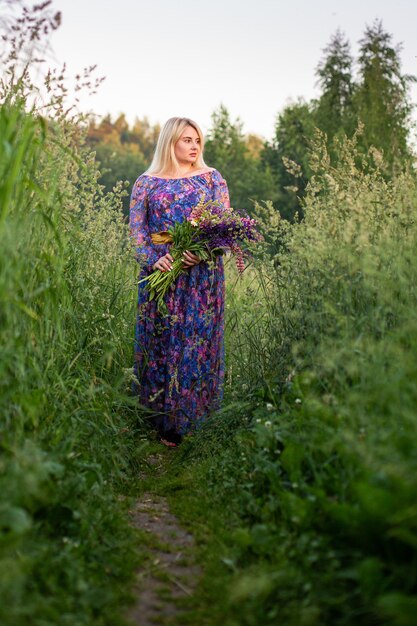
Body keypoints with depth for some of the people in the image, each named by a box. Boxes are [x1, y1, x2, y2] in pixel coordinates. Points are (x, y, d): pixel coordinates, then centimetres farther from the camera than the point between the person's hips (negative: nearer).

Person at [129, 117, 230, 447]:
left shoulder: (212, 178, 8)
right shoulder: (146, 183, 7)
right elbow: (137, 230, 3)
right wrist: (153, 260, -16)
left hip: (203, 278, 0)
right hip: (160, 274, 1)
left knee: (197, 342, -1)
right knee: (160, 342, 3)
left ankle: (184, 418, 12)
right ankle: (164, 417, 16)